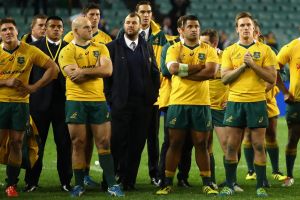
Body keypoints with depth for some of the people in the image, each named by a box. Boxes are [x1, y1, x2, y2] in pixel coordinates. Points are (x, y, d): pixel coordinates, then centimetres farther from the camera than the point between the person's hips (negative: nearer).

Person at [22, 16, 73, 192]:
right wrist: (28, 96, -2)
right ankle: (32, 181, 11)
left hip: (62, 102, 0)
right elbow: (28, 74, 4)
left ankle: (66, 181, 11)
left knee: (64, 144, 2)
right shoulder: (34, 47, 6)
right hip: (40, 102, 0)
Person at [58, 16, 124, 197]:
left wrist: (84, 71, -12)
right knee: (78, 143, 1)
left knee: (104, 142, 1)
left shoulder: (100, 48, 10)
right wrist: (96, 70, -7)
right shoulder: (67, 51, -1)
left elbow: (108, 70, -7)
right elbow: (74, 76, -16)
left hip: (98, 100, 3)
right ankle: (79, 185, 10)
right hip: (76, 100, -3)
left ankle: (112, 184, 5)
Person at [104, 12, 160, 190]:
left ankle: (129, 181, 8)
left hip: (143, 103, 3)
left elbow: (155, 73, 14)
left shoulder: (147, 47, 12)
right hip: (121, 102, -3)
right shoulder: (113, 47, 3)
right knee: (118, 143, -5)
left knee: (137, 144, 2)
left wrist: (153, 95, 5)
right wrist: (110, 97, -4)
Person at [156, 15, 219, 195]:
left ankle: (207, 184, 8)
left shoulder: (208, 50, 6)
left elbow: (211, 72, -11)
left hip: (201, 104, 1)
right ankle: (168, 183, 7)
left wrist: (184, 72, -11)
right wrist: (198, 67, -12)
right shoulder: (175, 49, 5)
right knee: (175, 143, 2)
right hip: (178, 102, 0)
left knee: (201, 144, 3)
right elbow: (173, 68, -15)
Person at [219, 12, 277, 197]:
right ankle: (229, 185, 10)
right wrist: (243, 66, -12)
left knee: (259, 146, -1)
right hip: (235, 102, 1)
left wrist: (253, 64, -13)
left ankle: (261, 187, 4)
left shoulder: (265, 50, 4)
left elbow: (272, 78, -3)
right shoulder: (230, 51, 8)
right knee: (232, 146, 2)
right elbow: (224, 78, -1)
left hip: (257, 102, -1)